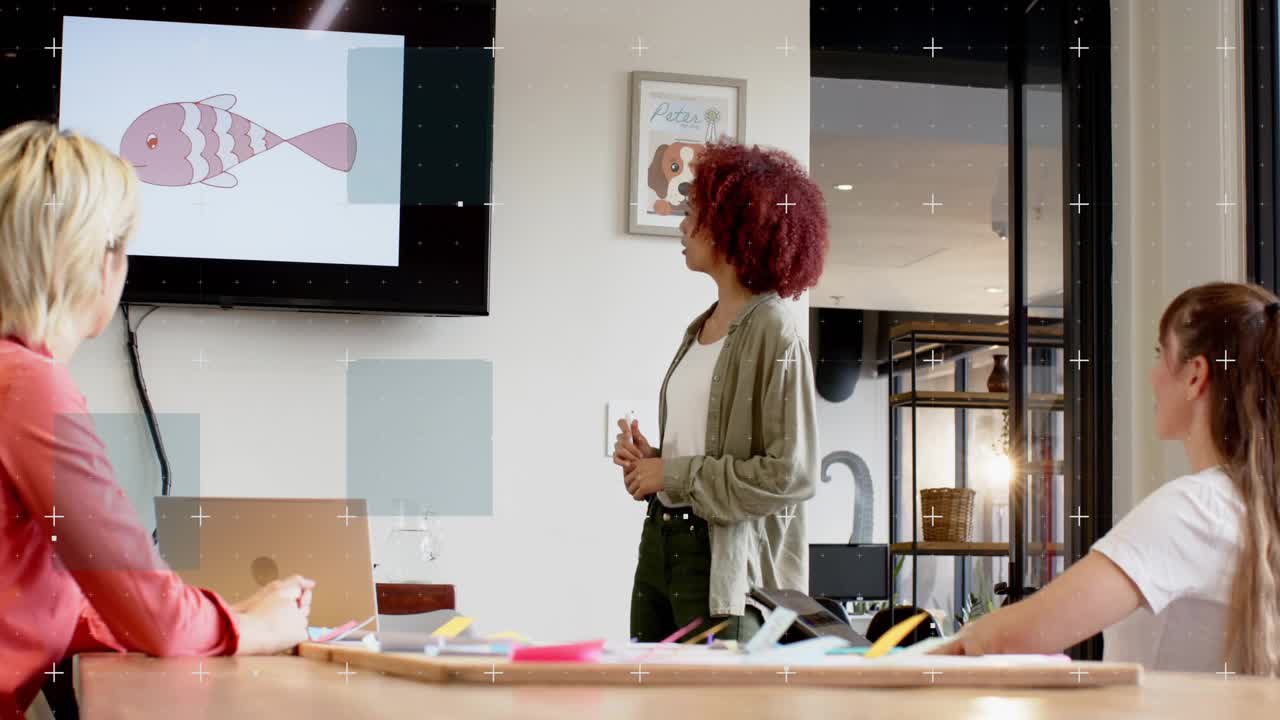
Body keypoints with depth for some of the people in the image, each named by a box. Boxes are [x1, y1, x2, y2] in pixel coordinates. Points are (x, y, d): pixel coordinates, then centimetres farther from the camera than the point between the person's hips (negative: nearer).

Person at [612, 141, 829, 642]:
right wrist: (647, 459, 3)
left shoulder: (772, 332, -10)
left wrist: (675, 475, -11)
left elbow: (790, 474, -16)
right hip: (659, 541, 7)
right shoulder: (700, 328, 15)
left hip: (727, 562, -7)